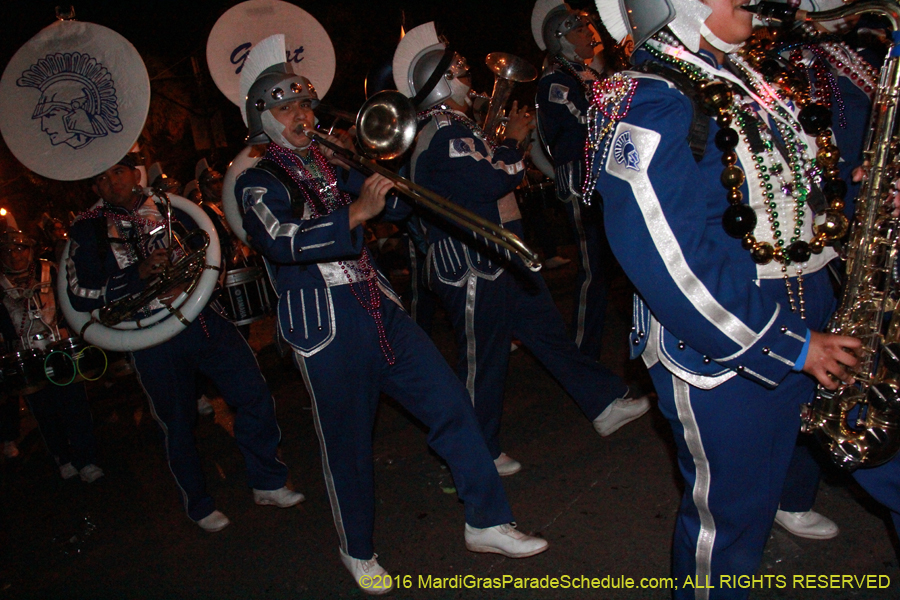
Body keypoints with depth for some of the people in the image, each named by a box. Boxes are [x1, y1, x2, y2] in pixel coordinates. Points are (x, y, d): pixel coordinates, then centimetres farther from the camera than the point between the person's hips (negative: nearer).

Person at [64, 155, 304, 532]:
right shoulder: (88, 230, -1)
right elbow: (79, 296, -9)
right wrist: (139, 274, -20)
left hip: (203, 319, 3)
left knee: (255, 395, -1)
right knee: (177, 423, 8)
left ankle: (267, 483, 18)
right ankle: (198, 505, 30)